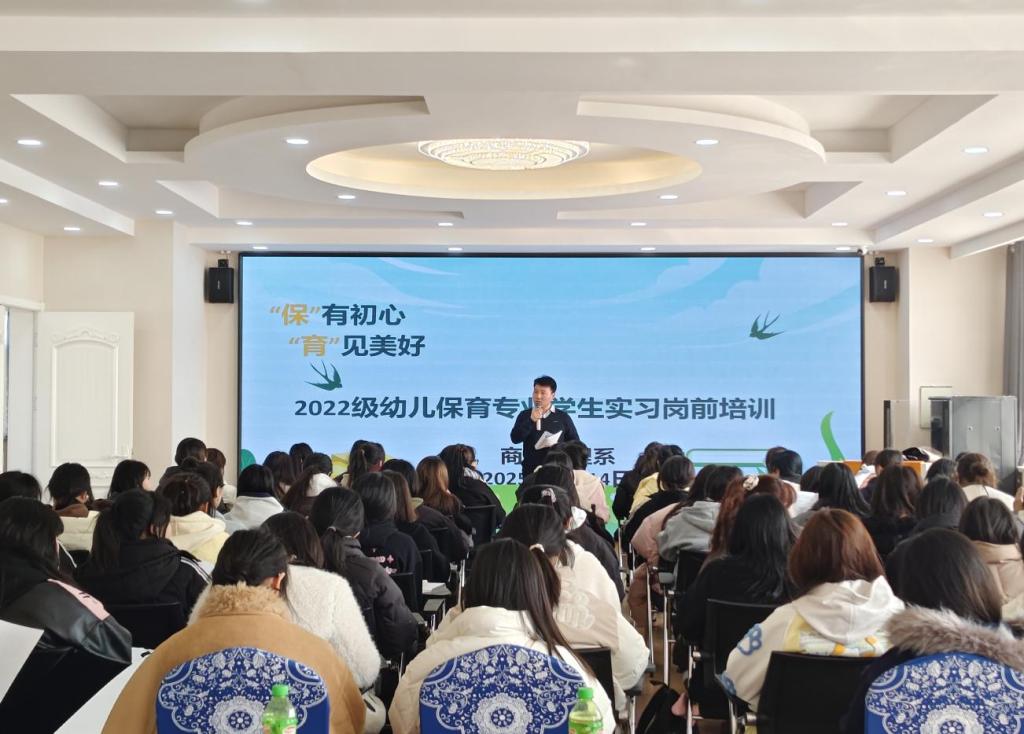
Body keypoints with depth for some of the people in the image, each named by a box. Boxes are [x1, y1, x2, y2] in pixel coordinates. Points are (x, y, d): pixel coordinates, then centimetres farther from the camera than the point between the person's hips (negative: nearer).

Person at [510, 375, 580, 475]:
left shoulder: (563, 417, 6)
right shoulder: (525, 415, 8)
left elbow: (575, 442, 9)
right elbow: (515, 438, -5)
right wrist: (531, 420, -15)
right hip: (531, 471, 1)